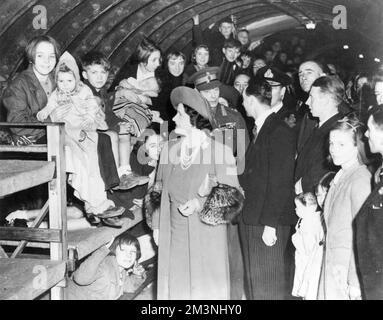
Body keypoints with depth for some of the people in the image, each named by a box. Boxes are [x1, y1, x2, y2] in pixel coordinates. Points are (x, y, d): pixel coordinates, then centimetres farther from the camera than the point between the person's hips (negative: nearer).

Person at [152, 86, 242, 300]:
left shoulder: (220, 151, -11)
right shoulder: (170, 150, 3)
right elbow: (161, 190, 11)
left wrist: (200, 203, -20)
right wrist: (157, 226, 8)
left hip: (208, 233, -4)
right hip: (175, 233, 4)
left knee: (207, 287, 6)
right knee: (176, 285, 11)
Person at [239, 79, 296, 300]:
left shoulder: (280, 132, -13)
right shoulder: (259, 129, 14)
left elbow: (280, 182, -17)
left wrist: (270, 224, -19)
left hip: (269, 222, -8)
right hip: (251, 218, 8)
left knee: (269, 283, 2)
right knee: (254, 279, 16)